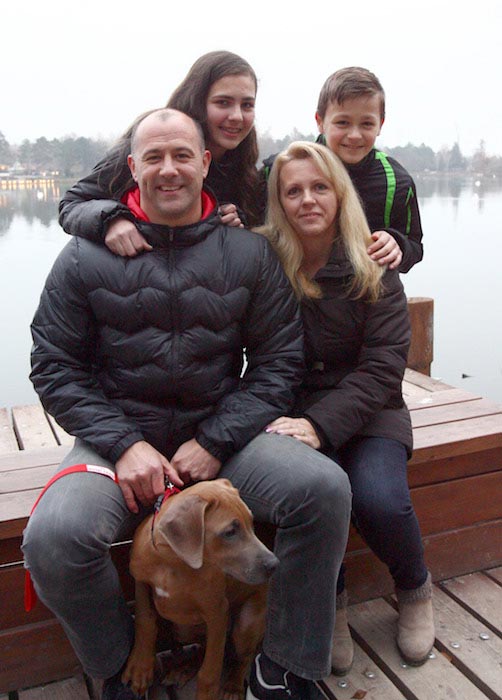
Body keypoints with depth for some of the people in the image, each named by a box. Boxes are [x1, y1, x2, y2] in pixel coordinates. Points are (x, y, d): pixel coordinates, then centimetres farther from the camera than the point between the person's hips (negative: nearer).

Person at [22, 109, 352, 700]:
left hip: (221, 435, 1)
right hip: (117, 437, 0)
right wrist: (124, 445, -14)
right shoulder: (88, 256, 1)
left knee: (325, 487, -23)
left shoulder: (248, 253, 4)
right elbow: (54, 366, 0)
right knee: (53, 538, -28)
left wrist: (214, 441, -10)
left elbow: (278, 362, 2)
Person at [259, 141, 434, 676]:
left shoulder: (373, 271, -3)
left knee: (380, 500, -26)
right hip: (293, 407, 0)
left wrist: (322, 424, -23)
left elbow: (381, 367, -11)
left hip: (365, 409, 0)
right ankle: (329, 605, 1)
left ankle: (414, 590, 11)